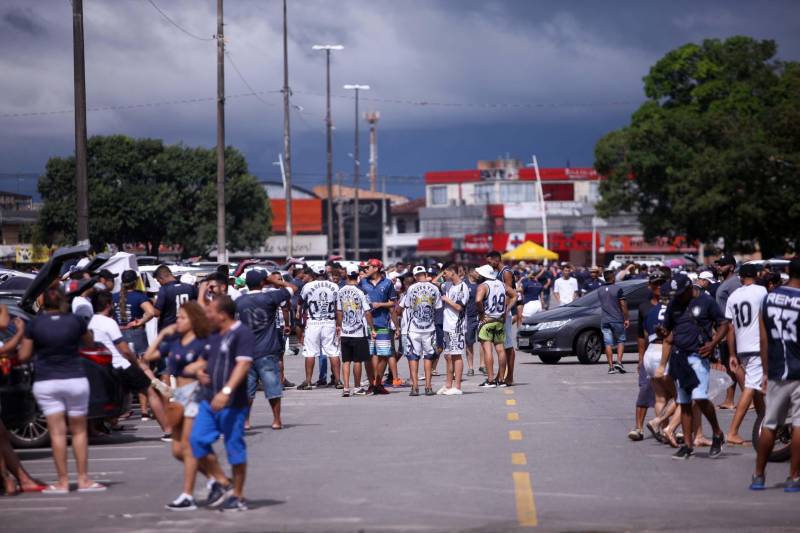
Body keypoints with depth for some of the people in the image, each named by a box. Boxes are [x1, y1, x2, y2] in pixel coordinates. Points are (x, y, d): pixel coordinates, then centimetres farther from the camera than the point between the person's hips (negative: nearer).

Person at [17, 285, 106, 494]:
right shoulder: (76, 321, -2)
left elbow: (24, 355, 0)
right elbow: (89, 342, 16)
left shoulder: (34, 324, -4)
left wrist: (21, 333, 13)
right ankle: (83, 479, 9)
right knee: (79, 430, 10)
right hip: (75, 380, 0)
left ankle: (62, 482, -1)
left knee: (57, 432, 1)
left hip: (45, 383, 0)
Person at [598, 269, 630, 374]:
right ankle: (619, 362, -6)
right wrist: (626, 319, -1)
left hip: (604, 320, 3)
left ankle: (611, 366, -1)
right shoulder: (618, 289, -7)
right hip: (617, 320, -3)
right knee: (620, 340, 9)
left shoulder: (600, 290, 8)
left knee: (608, 343, 3)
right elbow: (623, 305, -7)